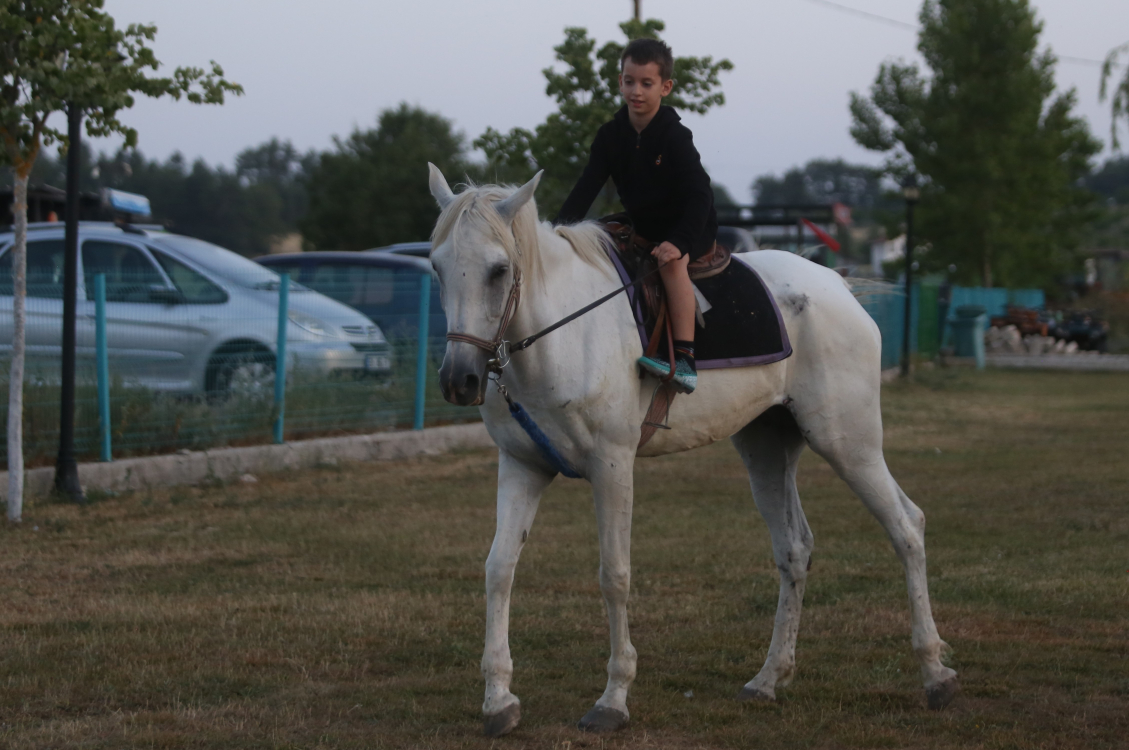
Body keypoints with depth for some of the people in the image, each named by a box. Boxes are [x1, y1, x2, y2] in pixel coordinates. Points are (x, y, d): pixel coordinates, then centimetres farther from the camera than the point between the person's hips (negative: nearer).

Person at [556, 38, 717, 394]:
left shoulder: (675, 135, -17)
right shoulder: (611, 135, -1)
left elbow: (698, 195, -24)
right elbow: (586, 190, -2)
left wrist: (679, 242, -40)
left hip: (691, 227, -7)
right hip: (641, 227, 7)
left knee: (671, 261, -36)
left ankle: (685, 359, -43)